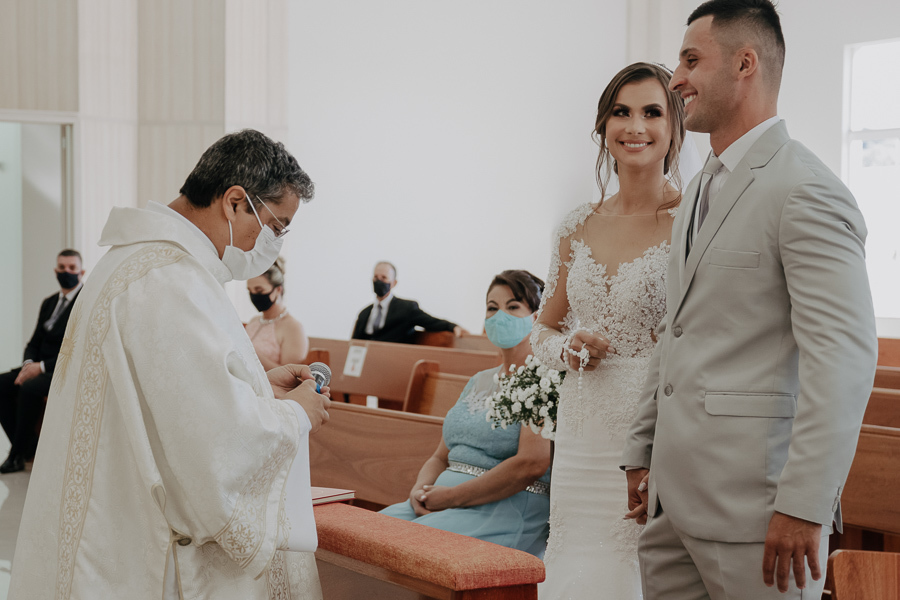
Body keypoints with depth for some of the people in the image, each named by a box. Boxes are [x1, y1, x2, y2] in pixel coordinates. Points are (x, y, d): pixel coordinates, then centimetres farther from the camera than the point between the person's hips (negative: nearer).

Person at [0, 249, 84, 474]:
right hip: (42, 367, 8)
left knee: (30, 388, -32)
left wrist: (42, 367, -20)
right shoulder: (49, 303, 17)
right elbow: (35, 342, 17)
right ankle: (30, 449, -10)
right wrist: (29, 363, -7)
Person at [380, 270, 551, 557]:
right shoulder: (479, 381, 22)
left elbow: (531, 464, -19)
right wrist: (420, 491, -2)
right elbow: (440, 457, 22)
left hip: (506, 512, -8)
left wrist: (452, 496, -15)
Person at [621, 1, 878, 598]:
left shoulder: (808, 191, -12)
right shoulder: (703, 190, 18)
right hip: (676, 492, 8)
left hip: (753, 502, -8)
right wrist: (642, 451, 19)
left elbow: (845, 357, -19)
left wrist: (805, 507, -22)